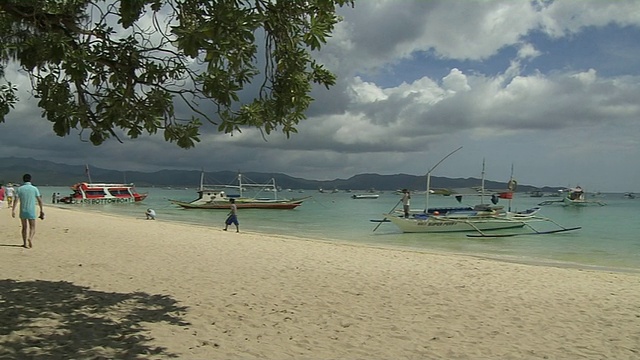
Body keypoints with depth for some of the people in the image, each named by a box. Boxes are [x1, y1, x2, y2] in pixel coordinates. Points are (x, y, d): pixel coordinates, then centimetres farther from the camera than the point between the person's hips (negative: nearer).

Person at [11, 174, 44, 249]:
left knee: (24, 227, 14)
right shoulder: (34, 188, -2)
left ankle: (25, 243, 17)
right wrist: (41, 210, 9)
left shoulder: (20, 189, 1)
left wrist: (13, 210, -10)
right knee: (32, 227, 4)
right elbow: (39, 200, -1)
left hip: (22, 211, 2)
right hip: (31, 212, -2)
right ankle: (30, 238, -24)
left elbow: (16, 200, -8)